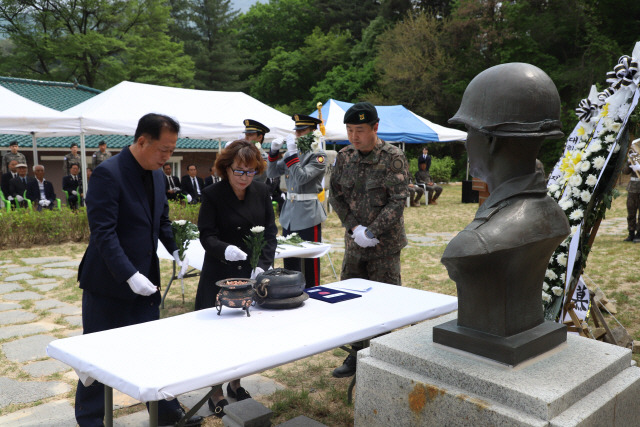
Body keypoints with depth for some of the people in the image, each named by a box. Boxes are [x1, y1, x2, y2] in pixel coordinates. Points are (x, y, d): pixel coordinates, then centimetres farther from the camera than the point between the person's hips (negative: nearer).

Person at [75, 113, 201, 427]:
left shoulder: (156, 175, 5)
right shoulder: (107, 174, -19)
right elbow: (103, 232, -24)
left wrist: (176, 250, 0)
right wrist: (130, 275, -29)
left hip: (144, 278, 7)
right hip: (108, 283, -7)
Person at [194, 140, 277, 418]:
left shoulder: (261, 192, 2)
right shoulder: (212, 195, -10)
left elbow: (270, 232, 3)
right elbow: (207, 236, -12)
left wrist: (263, 265, -10)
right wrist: (225, 249, -33)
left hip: (252, 275, 4)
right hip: (220, 276, -4)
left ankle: (235, 384, 33)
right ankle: (216, 394, 19)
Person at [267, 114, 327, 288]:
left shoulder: (319, 156, -9)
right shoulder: (291, 153, 12)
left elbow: (302, 178, -20)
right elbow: (272, 174, 11)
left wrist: (292, 153, -20)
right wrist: (273, 151, -1)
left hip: (309, 215, -7)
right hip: (289, 213, 7)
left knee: (310, 263, 1)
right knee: (289, 262, 15)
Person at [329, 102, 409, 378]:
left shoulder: (393, 158, -11)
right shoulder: (345, 156, 5)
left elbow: (398, 201, -15)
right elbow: (335, 194, 7)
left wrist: (371, 232, -18)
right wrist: (354, 228, -6)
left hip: (385, 244, -5)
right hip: (354, 242, 6)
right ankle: (357, 354, 30)